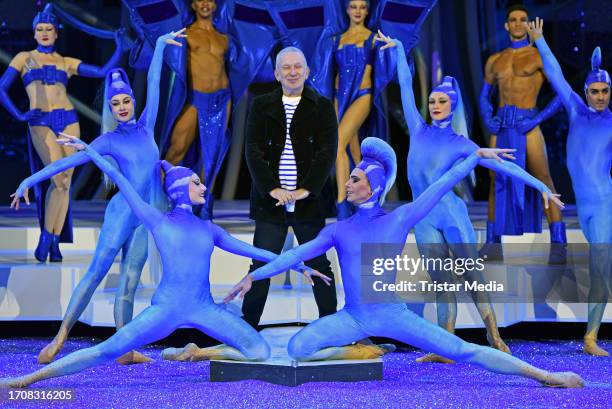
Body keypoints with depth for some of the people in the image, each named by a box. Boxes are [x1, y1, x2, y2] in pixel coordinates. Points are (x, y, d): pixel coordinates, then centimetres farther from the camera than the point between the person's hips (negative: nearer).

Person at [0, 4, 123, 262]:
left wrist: (119, 47, 4)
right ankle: (45, 237, -7)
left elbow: (104, 72, 11)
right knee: (59, 179, -19)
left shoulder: (67, 63, 17)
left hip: (68, 121, 3)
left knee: (64, 183, -4)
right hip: (40, 124, -3)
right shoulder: (24, 58, 12)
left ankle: (55, 243, 1)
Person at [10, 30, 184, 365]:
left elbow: (153, 84, 12)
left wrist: (160, 46, 15)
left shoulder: (146, 127, 10)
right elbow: (69, 161, -4)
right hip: (121, 212, -4)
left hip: (145, 218, 4)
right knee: (95, 273, -9)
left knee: (128, 283, 1)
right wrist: (30, 181, -9)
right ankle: (60, 340, -11)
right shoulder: (109, 141, 1)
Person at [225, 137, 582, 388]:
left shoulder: (400, 220, -2)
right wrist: (254, 276, -1)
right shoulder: (339, 230, 3)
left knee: (463, 351, -11)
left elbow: (441, 187, -1)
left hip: (392, 315, -2)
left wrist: (477, 156, 0)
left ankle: (545, 376, -11)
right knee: (298, 347, -24)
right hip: (352, 318, 2)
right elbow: (297, 255, 3)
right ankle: (359, 352, 0)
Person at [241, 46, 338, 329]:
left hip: (310, 201, -1)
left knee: (319, 265, 7)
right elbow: (253, 151, -1)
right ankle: (247, 325, 9)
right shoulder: (261, 106, 7)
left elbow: (327, 152, -4)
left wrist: (305, 190, -16)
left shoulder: (322, 106, 4)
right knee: (261, 266, 3)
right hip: (270, 201, 1)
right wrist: (272, 189, -14)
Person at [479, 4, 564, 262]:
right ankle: (493, 241, 10)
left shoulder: (539, 56, 2)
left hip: (526, 125, -4)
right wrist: (487, 120, 3)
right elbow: (484, 96, 23)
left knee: (544, 180, -10)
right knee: (497, 182, 5)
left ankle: (559, 244, -14)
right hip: (501, 127, 5)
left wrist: (538, 120, -13)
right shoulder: (495, 60, 15)